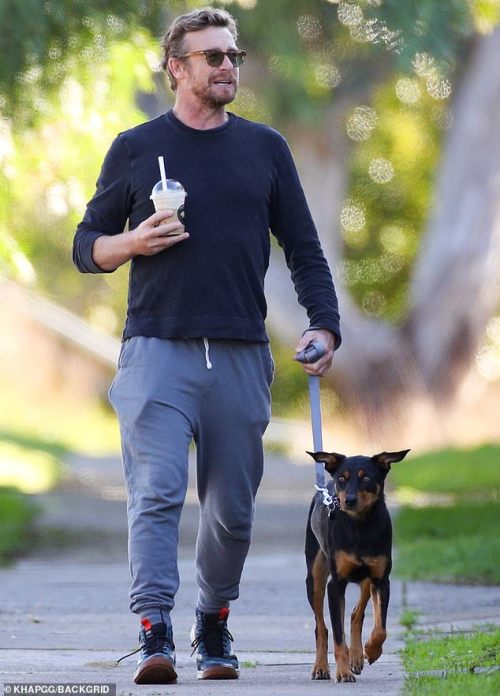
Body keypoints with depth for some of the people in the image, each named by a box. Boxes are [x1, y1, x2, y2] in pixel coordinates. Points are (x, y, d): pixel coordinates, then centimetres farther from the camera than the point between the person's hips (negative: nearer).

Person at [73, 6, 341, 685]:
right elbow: (87, 246, 13)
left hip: (242, 355, 2)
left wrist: (324, 324, 0)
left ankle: (214, 628, 21)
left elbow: (303, 247, 14)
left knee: (232, 507, 4)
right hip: (157, 350, -2)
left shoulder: (265, 148, 13)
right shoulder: (135, 149, 9)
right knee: (156, 493, -13)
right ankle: (155, 636, -18)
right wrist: (132, 242, -9)